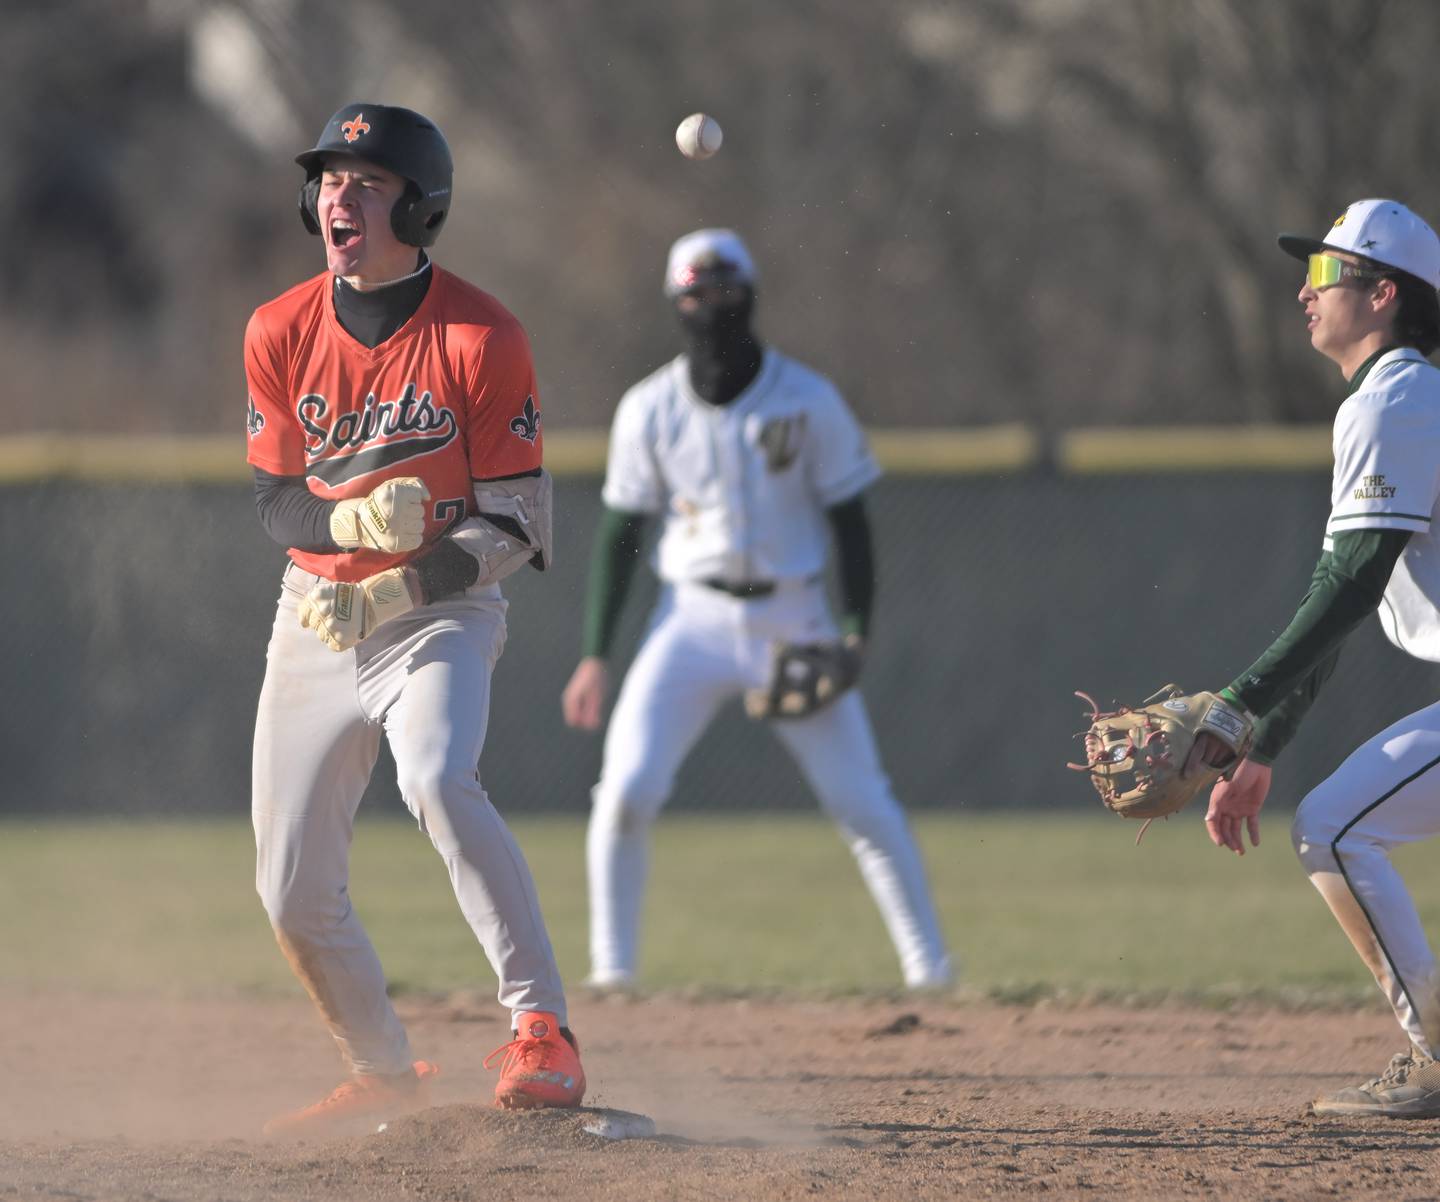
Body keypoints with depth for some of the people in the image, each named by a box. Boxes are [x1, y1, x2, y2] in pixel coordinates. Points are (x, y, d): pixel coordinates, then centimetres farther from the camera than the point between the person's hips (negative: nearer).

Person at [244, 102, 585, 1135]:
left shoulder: (482, 337, -11)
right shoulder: (282, 333, 1)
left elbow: (517, 523, -10)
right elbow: (275, 498, 4)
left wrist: (405, 586, -23)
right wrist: (349, 520, -19)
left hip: (442, 612, -5)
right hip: (314, 621, 5)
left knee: (440, 783, -34)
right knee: (293, 894, 4)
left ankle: (543, 1029, -31)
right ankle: (387, 1076, 27)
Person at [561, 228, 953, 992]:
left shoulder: (809, 402, -3)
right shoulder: (649, 409, 0)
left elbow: (849, 519, 1)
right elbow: (620, 533, 4)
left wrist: (857, 633, -10)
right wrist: (595, 655, -1)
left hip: (793, 622, -1)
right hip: (693, 620, 1)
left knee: (862, 800, -3)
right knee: (627, 790, -15)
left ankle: (928, 966, 8)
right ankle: (611, 966, -4)